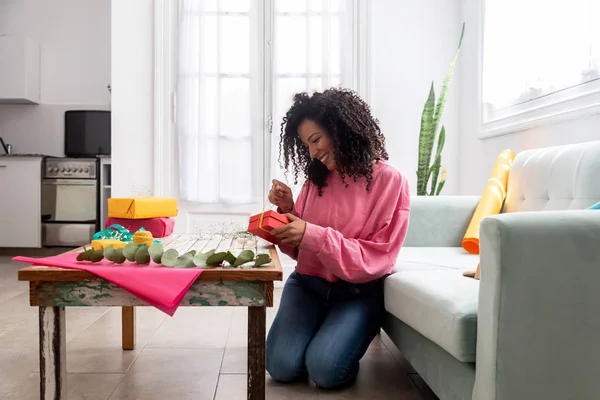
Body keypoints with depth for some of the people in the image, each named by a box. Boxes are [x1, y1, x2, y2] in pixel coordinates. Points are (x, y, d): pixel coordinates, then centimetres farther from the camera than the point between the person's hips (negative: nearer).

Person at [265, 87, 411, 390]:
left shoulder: (389, 182, -10)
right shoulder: (317, 178, 3)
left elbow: (375, 260, -16)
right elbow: (298, 247, 10)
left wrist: (312, 235, -25)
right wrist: (288, 209, -10)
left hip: (358, 292, -3)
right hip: (307, 283, 4)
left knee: (325, 369, -23)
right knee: (281, 366, -15)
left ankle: (345, 334, 8)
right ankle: (316, 330, 15)